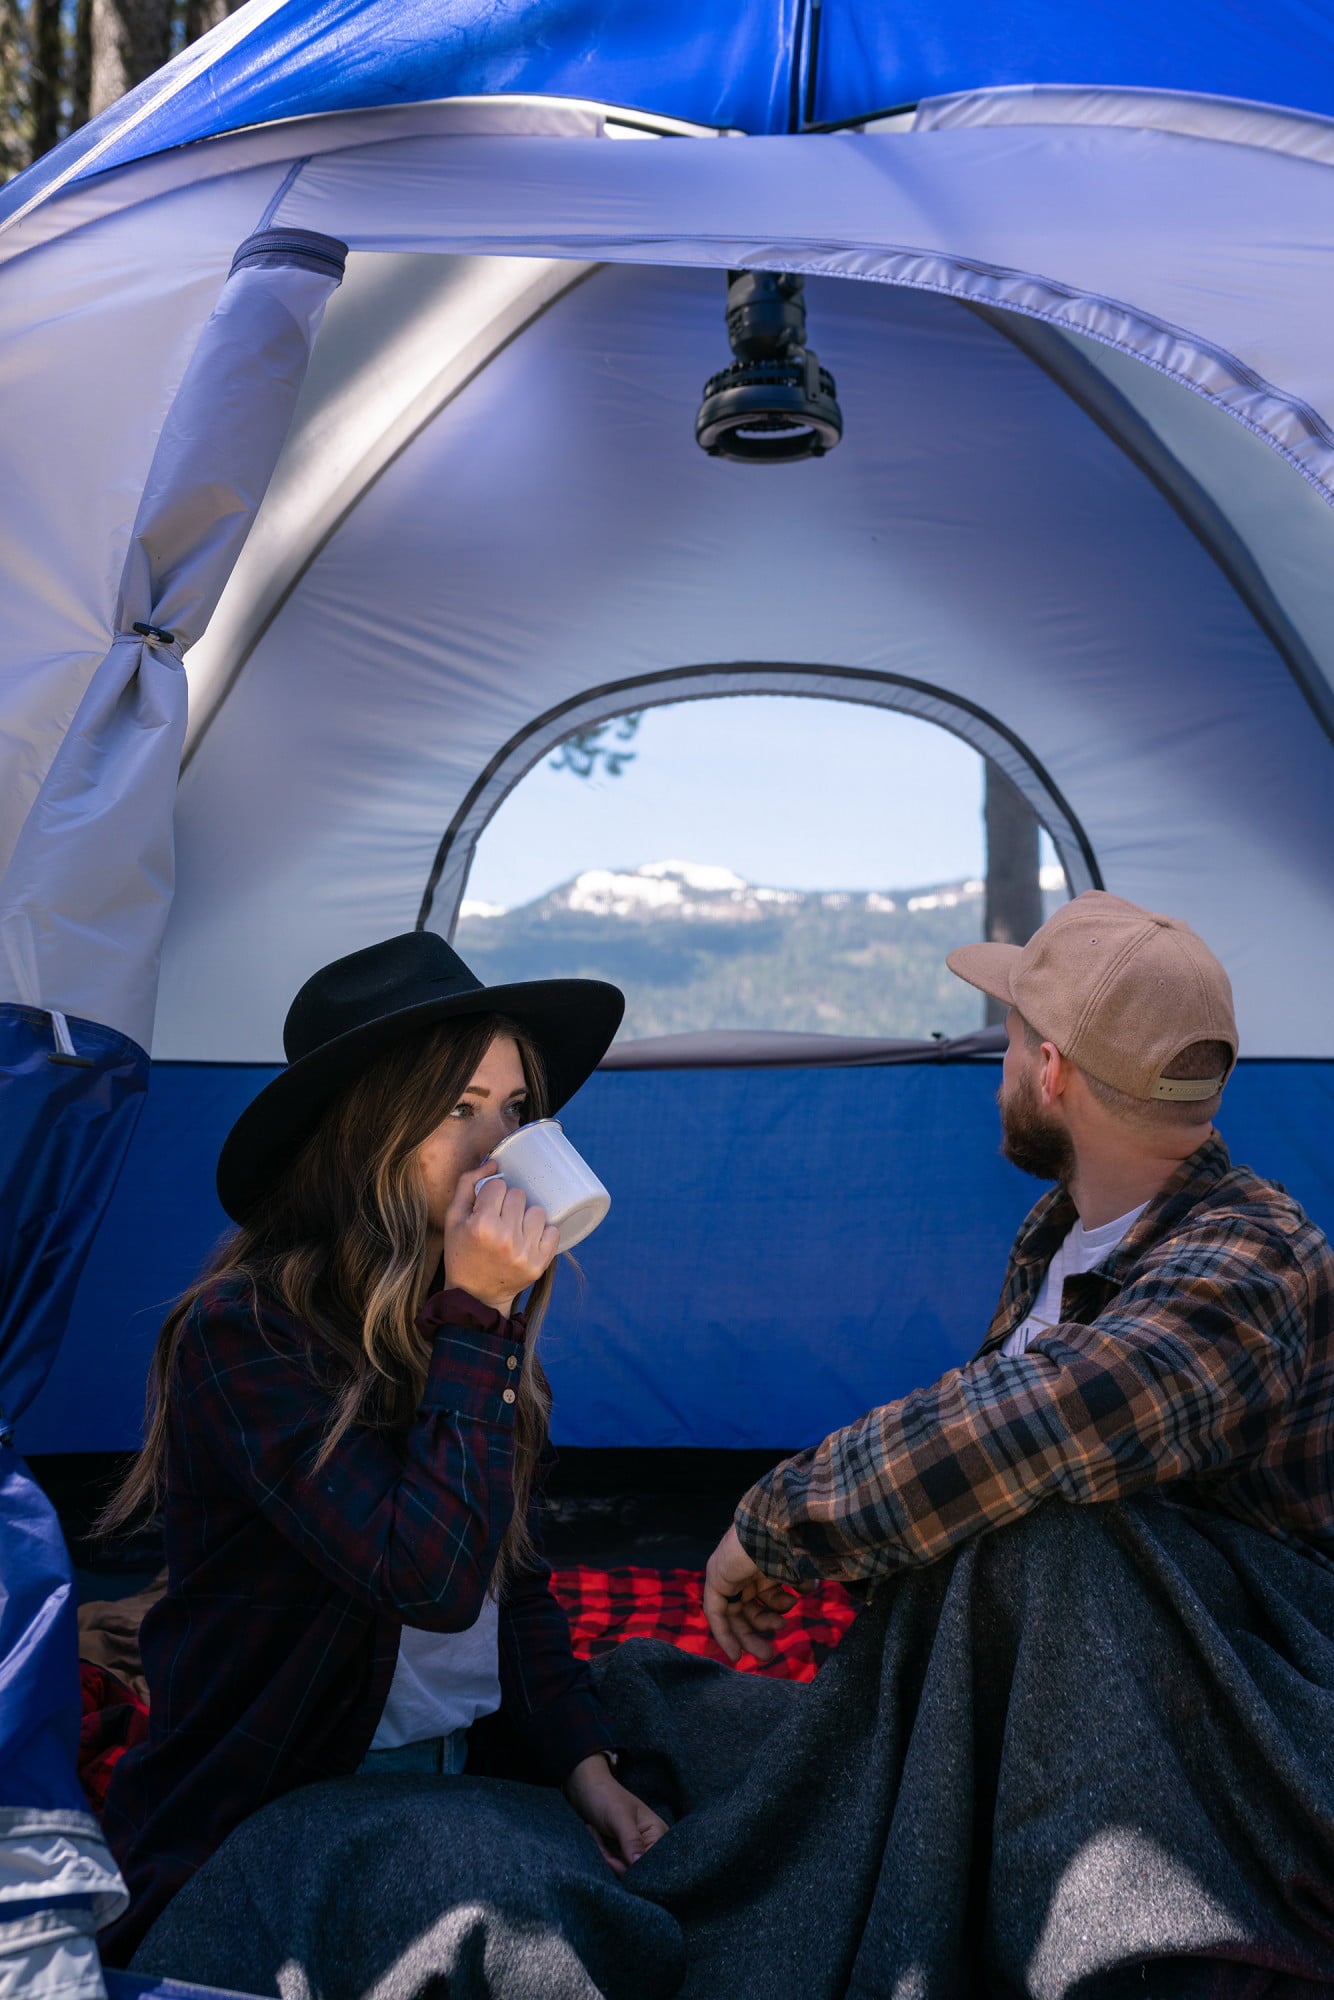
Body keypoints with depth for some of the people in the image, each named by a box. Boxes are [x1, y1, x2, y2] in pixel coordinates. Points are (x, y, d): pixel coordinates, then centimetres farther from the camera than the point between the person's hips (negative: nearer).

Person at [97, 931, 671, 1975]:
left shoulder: (472, 1316, 5)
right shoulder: (244, 1333, -18)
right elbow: (433, 1578, -26)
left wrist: (583, 1762, 0)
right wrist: (477, 1320, -24)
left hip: (453, 1782, 7)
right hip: (267, 1814, -6)